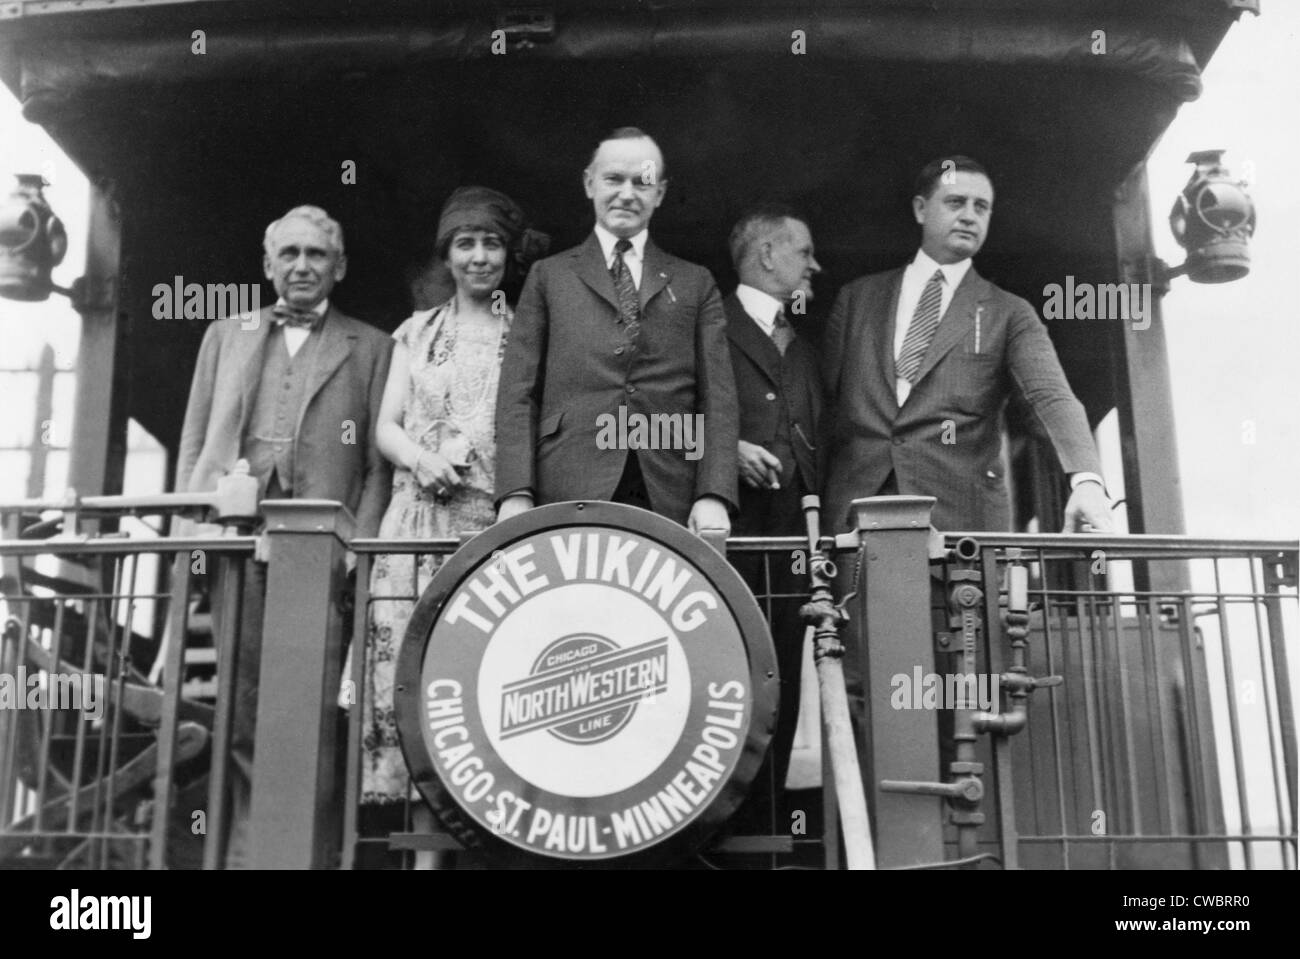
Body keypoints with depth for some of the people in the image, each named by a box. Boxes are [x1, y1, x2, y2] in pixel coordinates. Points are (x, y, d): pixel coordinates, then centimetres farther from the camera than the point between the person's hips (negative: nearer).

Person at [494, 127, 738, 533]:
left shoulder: (695, 284, 16)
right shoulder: (549, 276, 14)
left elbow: (717, 396, 8)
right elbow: (518, 393, 7)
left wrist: (714, 496, -6)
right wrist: (516, 494, -6)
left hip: (670, 499, 1)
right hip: (569, 498, 0)